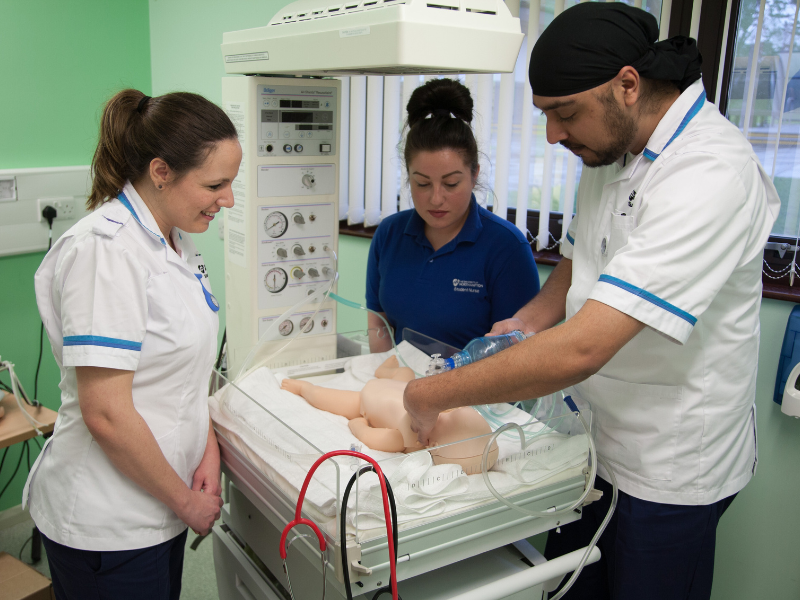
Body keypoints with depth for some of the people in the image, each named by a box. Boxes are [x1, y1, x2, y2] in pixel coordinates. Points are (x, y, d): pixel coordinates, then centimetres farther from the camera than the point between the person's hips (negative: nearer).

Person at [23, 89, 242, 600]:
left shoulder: (176, 239, 5)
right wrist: (186, 501, -13)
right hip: (106, 525, -8)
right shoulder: (104, 250, -22)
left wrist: (209, 451, -1)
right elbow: (106, 414, -25)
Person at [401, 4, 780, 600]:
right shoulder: (610, 148, 2)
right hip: (594, 437, 8)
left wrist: (432, 395, -25)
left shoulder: (711, 172, -28)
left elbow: (580, 349, -35)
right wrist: (526, 322, -1)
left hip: (669, 466, -8)